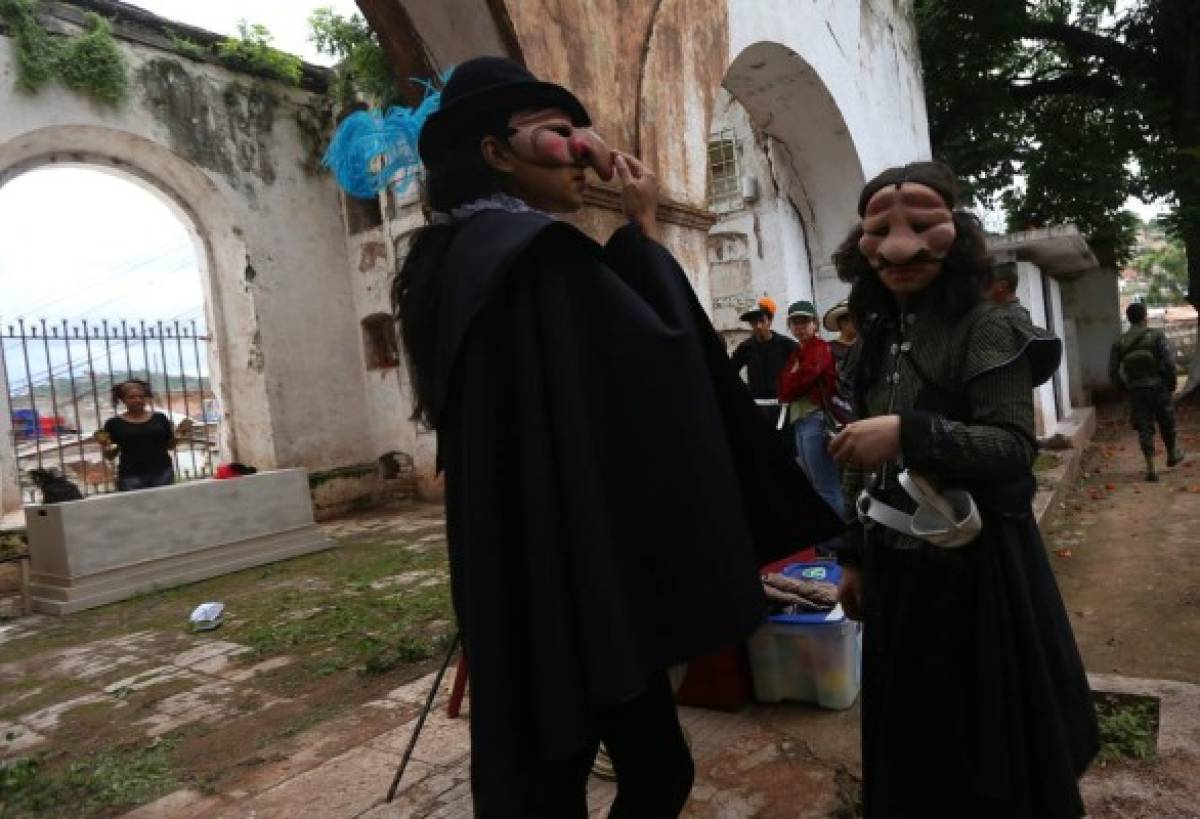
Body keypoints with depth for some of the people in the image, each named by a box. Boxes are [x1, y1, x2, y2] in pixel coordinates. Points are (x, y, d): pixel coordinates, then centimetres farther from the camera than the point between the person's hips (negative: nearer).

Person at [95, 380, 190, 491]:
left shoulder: (160, 418, 6)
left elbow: (170, 446, 11)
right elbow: (110, 456, 6)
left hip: (162, 472, 2)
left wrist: (178, 434, -6)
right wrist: (105, 446, -13)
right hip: (131, 475, -2)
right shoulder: (114, 423, 2)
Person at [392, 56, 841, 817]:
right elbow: (665, 354, -16)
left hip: (506, 568, 9)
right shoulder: (540, 249, -17)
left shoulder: (454, 255, 11)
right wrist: (646, 230, -4)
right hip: (582, 559, -9)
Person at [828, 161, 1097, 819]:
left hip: (976, 565, -5)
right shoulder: (875, 341, 9)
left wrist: (909, 433, -29)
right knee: (908, 730, 17)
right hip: (898, 566, 6)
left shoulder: (986, 329, -9)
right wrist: (854, 557, 12)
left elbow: (1015, 445, -18)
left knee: (985, 731, 10)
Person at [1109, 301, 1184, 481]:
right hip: (1158, 387, -2)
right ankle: (1172, 455, 40)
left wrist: (1124, 388, 14)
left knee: (1144, 429, 5)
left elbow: (1112, 371, 1)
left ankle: (1150, 469, 2)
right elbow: (1169, 362, -16)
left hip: (1135, 391, 2)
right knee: (1167, 424, 19)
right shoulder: (1157, 336, -8)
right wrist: (1172, 383, -3)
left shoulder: (1119, 342, 1)